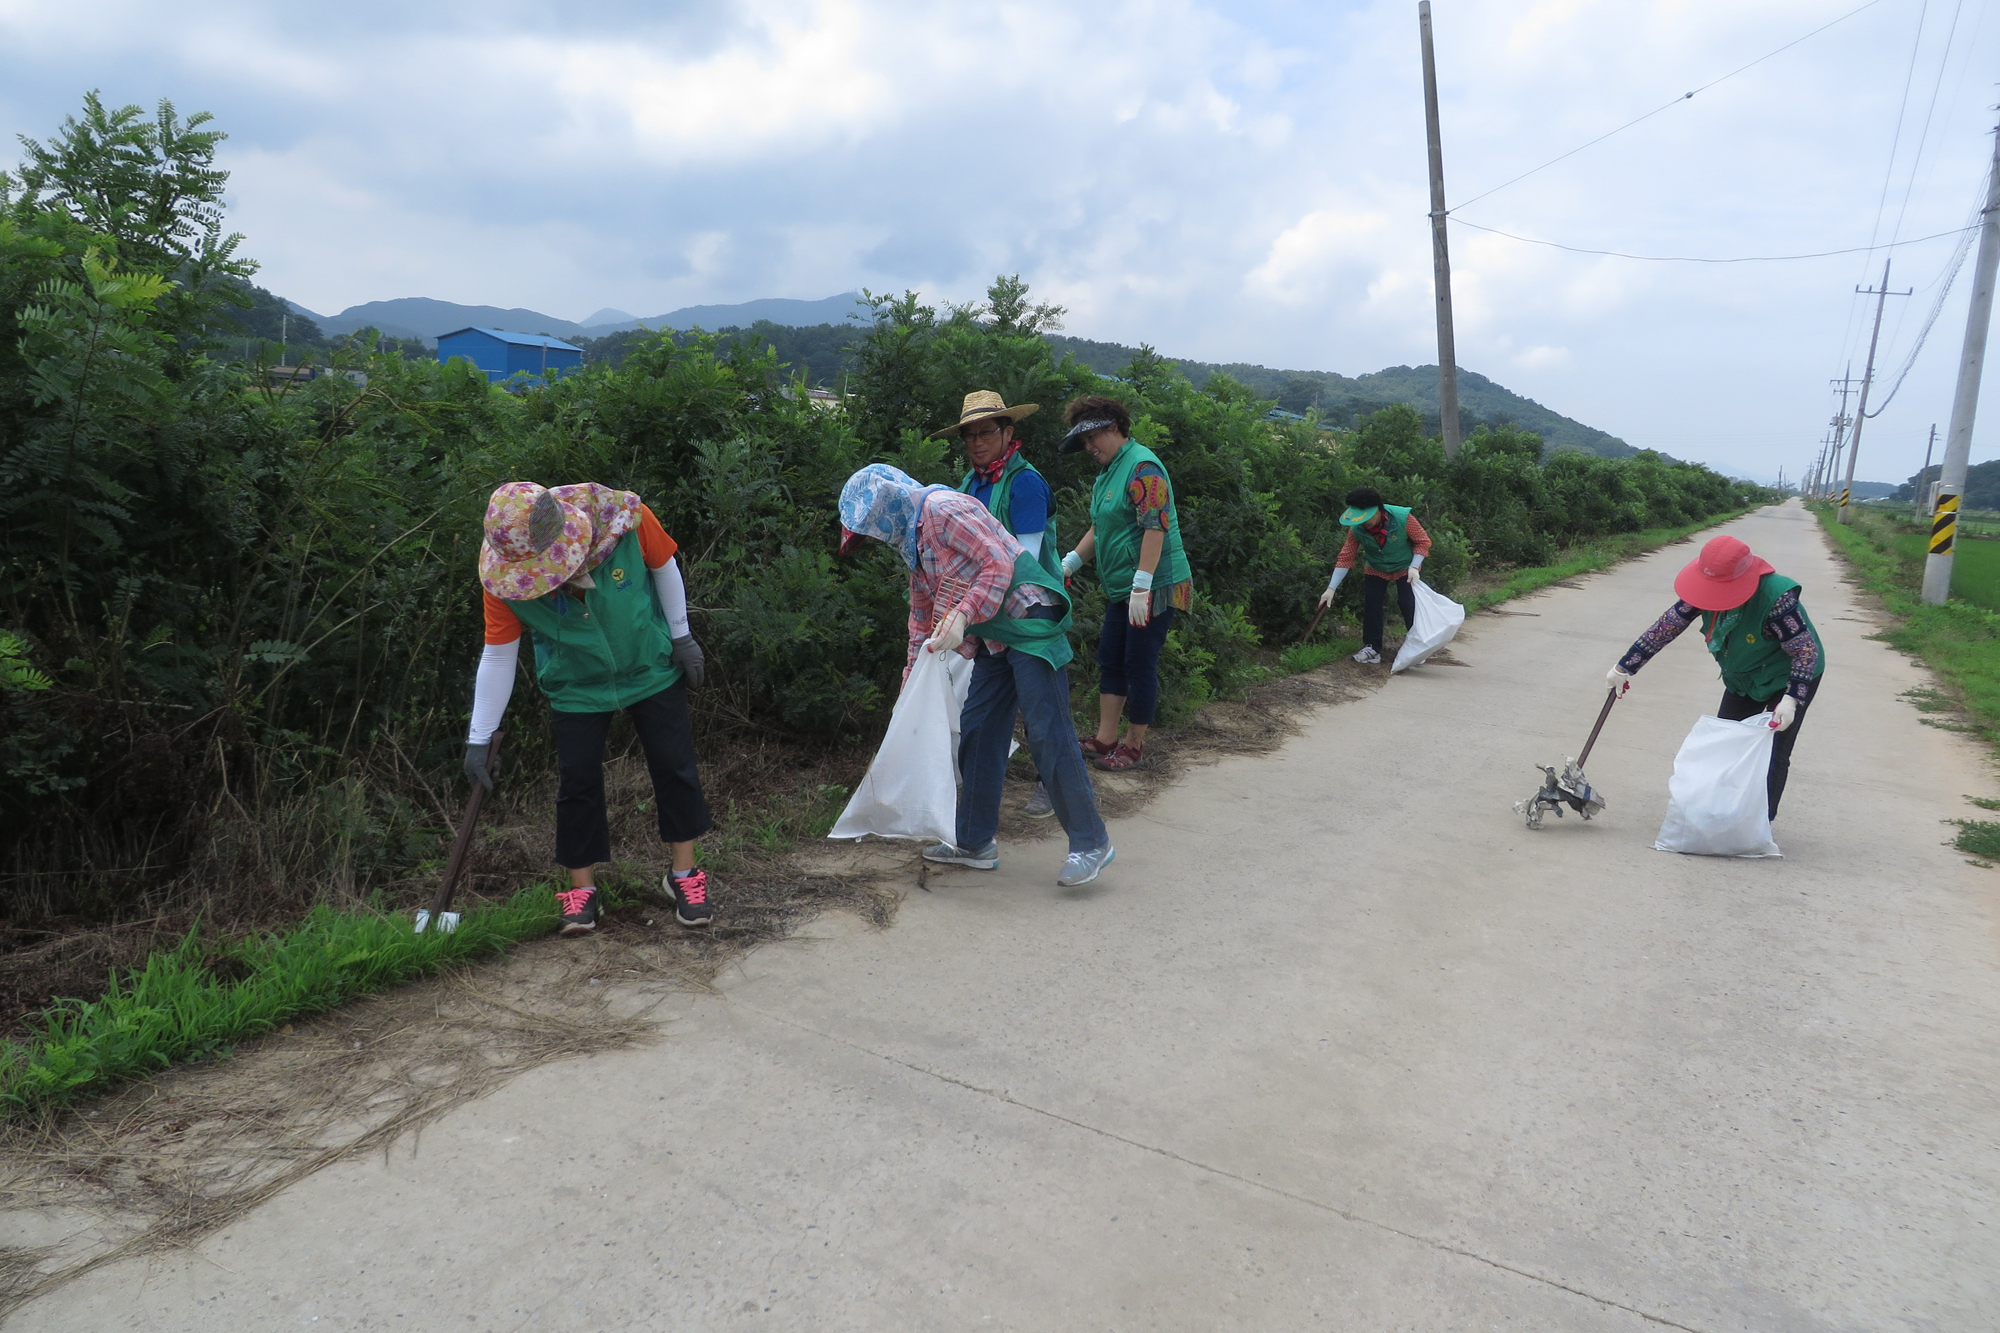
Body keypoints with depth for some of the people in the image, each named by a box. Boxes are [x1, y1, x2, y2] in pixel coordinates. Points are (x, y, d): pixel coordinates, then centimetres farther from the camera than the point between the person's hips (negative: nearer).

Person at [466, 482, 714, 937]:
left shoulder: (623, 516, -28)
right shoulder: (504, 579, -23)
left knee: (675, 767, 3)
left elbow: (664, 566, -9)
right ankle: (581, 887, 16)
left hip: (651, 670, 0)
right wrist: (479, 738, -12)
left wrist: (681, 637, -3)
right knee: (578, 780, -2)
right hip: (577, 689, 0)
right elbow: (498, 657, -14)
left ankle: (685, 874, 19)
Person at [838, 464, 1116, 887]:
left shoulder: (944, 510, -12)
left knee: (1047, 734, -10)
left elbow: (998, 563, -20)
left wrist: (962, 617, -28)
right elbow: (923, 618, 27)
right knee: (977, 732, 10)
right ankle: (976, 842, 20)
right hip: (994, 638, 10)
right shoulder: (913, 542, 18)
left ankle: (1091, 843, -1)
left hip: (1031, 625, -10)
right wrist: (911, 681, 28)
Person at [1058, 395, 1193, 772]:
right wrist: (1069, 563, 18)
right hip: (1122, 588, 10)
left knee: (1140, 664, -2)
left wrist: (1142, 586, -26)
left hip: (1153, 588, -10)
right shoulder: (1107, 472, 17)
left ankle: (1134, 746, 10)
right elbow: (1100, 529, 27)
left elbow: (1155, 527, -23)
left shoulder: (1142, 467, -15)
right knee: (1110, 660, 11)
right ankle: (1105, 739, 19)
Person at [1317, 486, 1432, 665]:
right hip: (1376, 569, 3)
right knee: (1371, 605, -8)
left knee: (1408, 605, -11)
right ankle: (1372, 649, 2)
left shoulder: (1402, 517, -32)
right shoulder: (1356, 528, -25)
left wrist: (1414, 566, -29)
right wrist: (1331, 588, -23)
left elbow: (1423, 541, -17)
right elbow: (1345, 557, -19)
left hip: (1405, 568, -2)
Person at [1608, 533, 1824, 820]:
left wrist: (1791, 699, -41)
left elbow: (1807, 651, -29)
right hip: (1742, 678, 7)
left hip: (1788, 678, -7)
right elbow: (1668, 625, -11)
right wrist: (1624, 667, -9)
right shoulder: (1711, 589, -18)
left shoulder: (1776, 599, -36)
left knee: (1773, 756, -7)